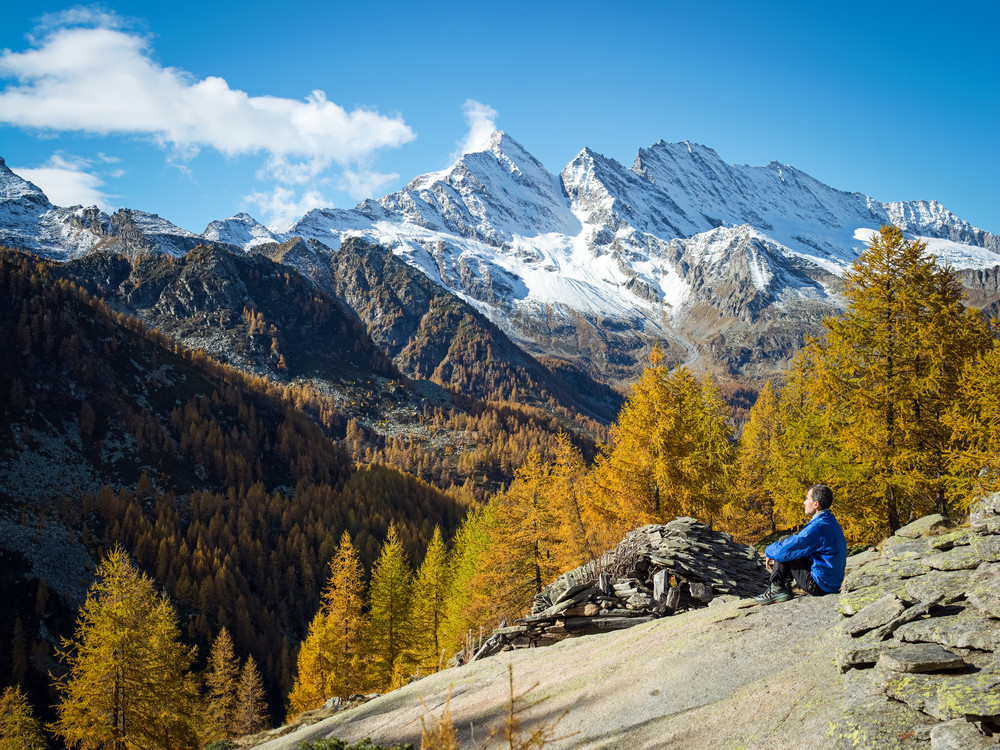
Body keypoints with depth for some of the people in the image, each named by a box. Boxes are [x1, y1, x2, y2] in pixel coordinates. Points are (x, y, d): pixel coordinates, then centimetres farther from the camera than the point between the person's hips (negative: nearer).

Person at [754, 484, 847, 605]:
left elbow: (782, 550, -22)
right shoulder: (830, 521, 8)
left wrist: (769, 551, 0)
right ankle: (785, 589, 15)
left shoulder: (818, 528, -25)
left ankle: (777, 589, 1)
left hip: (820, 586, -10)